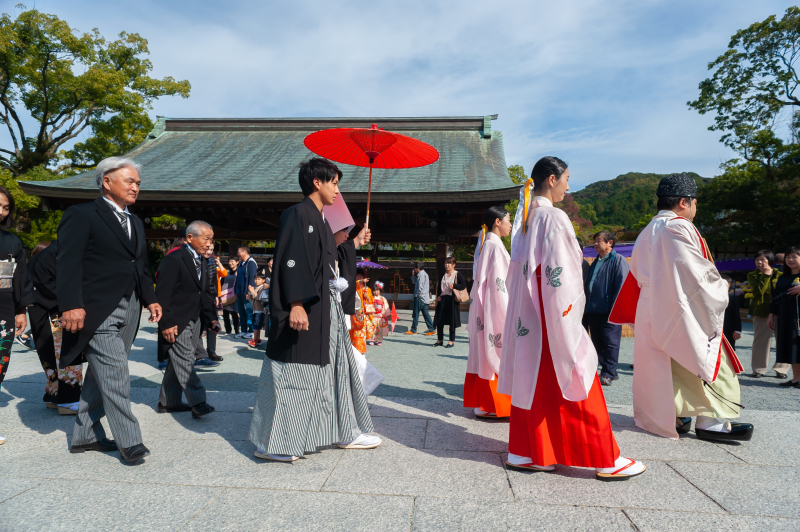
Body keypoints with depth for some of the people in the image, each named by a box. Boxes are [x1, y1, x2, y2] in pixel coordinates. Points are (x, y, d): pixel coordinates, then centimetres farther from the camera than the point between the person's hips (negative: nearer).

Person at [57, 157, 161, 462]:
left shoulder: (135, 222, 20)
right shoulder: (81, 215, -3)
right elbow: (68, 263, -12)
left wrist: (150, 299, 12)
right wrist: (71, 305, -22)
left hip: (129, 311, 8)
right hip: (97, 311, -7)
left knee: (100, 376, 13)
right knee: (115, 376, -8)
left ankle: (85, 436, 24)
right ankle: (128, 441, -1)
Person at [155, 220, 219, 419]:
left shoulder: (203, 262, 14)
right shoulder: (173, 260, -12)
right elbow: (162, 294, -15)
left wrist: (211, 318, 10)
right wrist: (166, 323, -18)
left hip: (195, 321, 8)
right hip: (177, 322, -8)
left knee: (178, 362, 13)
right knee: (185, 361, -9)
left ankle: (168, 402, 22)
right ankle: (197, 403, -7)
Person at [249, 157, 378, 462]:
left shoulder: (319, 219, 18)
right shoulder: (297, 214, -11)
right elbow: (292, 262, -20)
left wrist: (354, 244, 25)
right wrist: (297, 304, -27)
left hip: (327, 309, 10)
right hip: (304, 311, -10)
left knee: (337, 367, 14)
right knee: (292, 374, -3)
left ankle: (347, 433, 26)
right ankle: (270, 444, 9)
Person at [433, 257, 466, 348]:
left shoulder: (457, 274, -1)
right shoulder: (443, 275, 16)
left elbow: (464, 285, -7)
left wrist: (454, 285, -18)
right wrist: (438, 296, 8)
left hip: (452, 300, -5)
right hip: (442, 299, 5)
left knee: (452, 320, 0)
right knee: (439, 320, 4)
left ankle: (451, 341, 10)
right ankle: (440, 340, 17)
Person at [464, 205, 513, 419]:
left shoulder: (484, 244, 15)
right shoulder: (495, 245, -15)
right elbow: (498, 282, -19)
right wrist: (506, 313, -18)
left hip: (483, 307, 10)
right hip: (494, 307, -10)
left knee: (483, 351, 12)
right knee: (493, 352, -4)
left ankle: (480, 400, 20)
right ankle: (490, 405, 2)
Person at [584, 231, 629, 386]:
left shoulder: (618, 260, -3)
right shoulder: (595, 263, 20)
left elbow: (621, 286, -10)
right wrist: (587, 307, 14)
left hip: (608, 311, -8)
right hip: (592, 310, 8)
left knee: (610, 342, -1)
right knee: (598, 342, 10)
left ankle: (608, 374, 6)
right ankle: (608, 370, 20)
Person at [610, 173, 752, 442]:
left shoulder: (648, 231, 15)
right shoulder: (678, 227, -14)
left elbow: (638, 273, 19)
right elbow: (696, 271, -16)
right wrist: (720, 287, 1)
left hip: (650, 310, 9)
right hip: (678, 310, -9)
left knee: (667, 364, 12)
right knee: (706, 360, -1)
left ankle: (672, 417, 18)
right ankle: (710, 420, 1)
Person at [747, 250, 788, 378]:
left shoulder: (779, 275, 9)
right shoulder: (752, 275, 4)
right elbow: (759, 291, -13)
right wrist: (766, 275, -13)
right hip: (761, 312, -1)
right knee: (760, 340, 0)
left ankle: (781, 369, 11)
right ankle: (759, 369, 9)